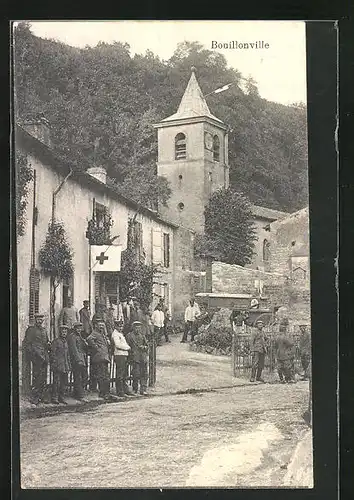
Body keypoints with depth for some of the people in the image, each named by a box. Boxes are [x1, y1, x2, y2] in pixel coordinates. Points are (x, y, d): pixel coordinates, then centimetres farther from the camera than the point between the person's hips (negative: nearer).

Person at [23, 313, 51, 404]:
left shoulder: (44, 330, 20)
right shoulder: (31, 330, -2)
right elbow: (26, 343, -6)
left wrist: (48, 345, 7)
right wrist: (31, 353, -14)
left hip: (45, 357, 7)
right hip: (36, 357, -7)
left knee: (44, 379, 8)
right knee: (37, 377, -10)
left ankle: (41, 397, 14)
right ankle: (34, 398, -6)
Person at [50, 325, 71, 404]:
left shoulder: (65, 342, 17)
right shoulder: (56, 341, -5)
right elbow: (53, 354, -8)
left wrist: (69, 365, 17)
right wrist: (54, 364, -14)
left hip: (65, 366, 7)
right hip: (58, 366, -7)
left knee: (64, 383, 8)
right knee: (57, 382, -7)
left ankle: (61, 397, 15)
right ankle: (54, 398, -1)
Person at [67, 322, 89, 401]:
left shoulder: (81, 337, 22)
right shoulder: (72, 337, -6)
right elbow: (74, 349, -15)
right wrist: (78, 360, -20)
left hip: (83, 360, 9)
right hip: (77, 360, -9)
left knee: (84, 378, 9)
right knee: (78, 378, -7)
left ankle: (77, 394, 18)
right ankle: (80, 396, -6)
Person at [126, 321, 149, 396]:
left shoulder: (142, 335, 17)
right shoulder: (129, 336, 2)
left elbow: (147, 345, 19)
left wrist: (144, 347, -2)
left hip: (143, 358, 5)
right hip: (135, 358, -5)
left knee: (144, 374, 2)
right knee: (136, 374, -6)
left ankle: (143, 390, 5)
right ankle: (135, 389, 8)